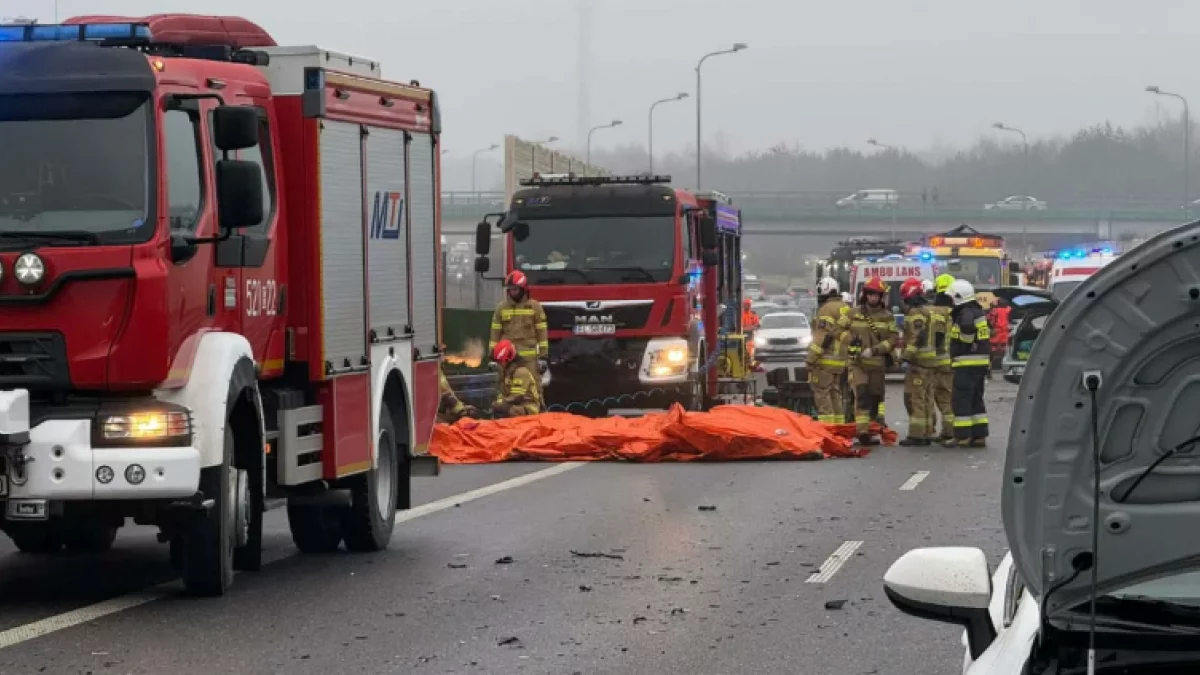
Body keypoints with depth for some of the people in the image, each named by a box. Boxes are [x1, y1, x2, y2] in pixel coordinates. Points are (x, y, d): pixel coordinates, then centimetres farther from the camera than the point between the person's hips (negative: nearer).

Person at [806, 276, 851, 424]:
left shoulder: (827, 309, -12)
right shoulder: (846, 309, 15)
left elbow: (822, 336, -18)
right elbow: (851, 334, 19)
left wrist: (811, 358, -16)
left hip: (826, 359, -9)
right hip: (841, 361, 9)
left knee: (821, 393, -6)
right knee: (835, 394, 14)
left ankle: (827, 423, -12)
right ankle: (838, 425, 15)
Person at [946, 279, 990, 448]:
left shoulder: (965, 313, -14)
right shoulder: (978, 312, 17)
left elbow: (967, 326, -36)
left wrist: (967, 342, -19)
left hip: (967, 363, -10)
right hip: (981, 362, 10)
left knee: (962, 400, -6)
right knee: (976, 400, 13)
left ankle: (962, 436, -7)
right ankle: (979, 435, 13)